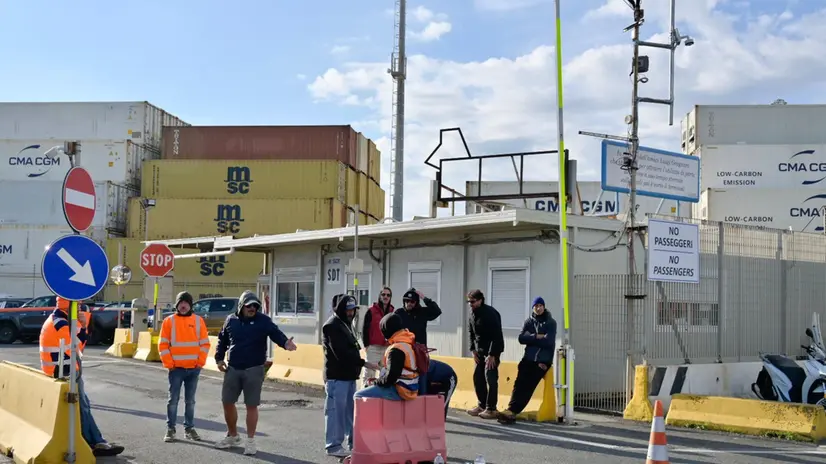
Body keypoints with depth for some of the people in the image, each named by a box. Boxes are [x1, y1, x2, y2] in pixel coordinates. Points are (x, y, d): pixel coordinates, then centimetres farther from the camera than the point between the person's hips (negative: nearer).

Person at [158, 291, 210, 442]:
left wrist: (201, 362, -3)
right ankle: (170, 429, 8)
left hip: (194, 368, 2)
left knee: (190, 400, 9)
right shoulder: (169, 321, 1)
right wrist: (169, 364, -8)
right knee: (173, 400, 1)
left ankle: (189, 428, 17)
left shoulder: (199, 320, 5)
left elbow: (205, 343, 6)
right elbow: (163, 345, -1)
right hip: (176, 368, -1)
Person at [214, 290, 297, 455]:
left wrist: (285, 343, -41)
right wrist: (219, 358, 8)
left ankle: (251, 441, 13)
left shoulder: (263, 321, -6)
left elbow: (275, 333, -20)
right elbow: (222, 340, 15)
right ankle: (232, 436, 30)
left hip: (254, 370, -3)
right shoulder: (231, 320, 4)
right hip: (232, 369, 4)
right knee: (227, 402, 10)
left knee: (251, 405, 1)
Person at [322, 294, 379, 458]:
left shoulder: (346, 324, 18)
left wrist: (357, 367, 12)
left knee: (351, 410, 14)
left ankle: (354, 441, 21)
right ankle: (333, 446, -1)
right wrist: (364, 363, -22)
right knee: (336, 410, -6)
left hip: (349, 375, 10)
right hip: (337, 376, -9)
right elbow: (341, 353, -22)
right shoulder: (331, 326, -14)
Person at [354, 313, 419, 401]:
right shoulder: (409, 343, 8)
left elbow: (391, 376, -24)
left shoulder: (396, 349, -22)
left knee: (359, 395, -8)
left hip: (400, 391, -10)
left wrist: (377, 381, -4)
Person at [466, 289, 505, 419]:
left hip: (492, 350, -8)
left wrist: (492, 354, -22)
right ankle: (482, 405, 20)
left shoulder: (490, 313, -20)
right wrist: (473, 350, 5)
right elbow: (471, 333, 14)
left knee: (490, 378, -11)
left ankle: (491, 409, -7)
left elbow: (496, 335, -22)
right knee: (478, 377, 10)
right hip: (480, 350, 8)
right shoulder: (473, 313, 5)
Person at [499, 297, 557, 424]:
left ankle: (512, 411, -27)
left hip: (543, 361, -3)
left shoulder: (551, 323, 4)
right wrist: (537, 337, -10)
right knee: (520, 383, -18)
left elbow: (549, 342, -10)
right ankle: (512, 411, -28)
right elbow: (521, 338, 0)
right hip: (528, 359, 3)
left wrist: (531, 338, -3)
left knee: (529, 385, -17)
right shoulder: (528, 321, 13)